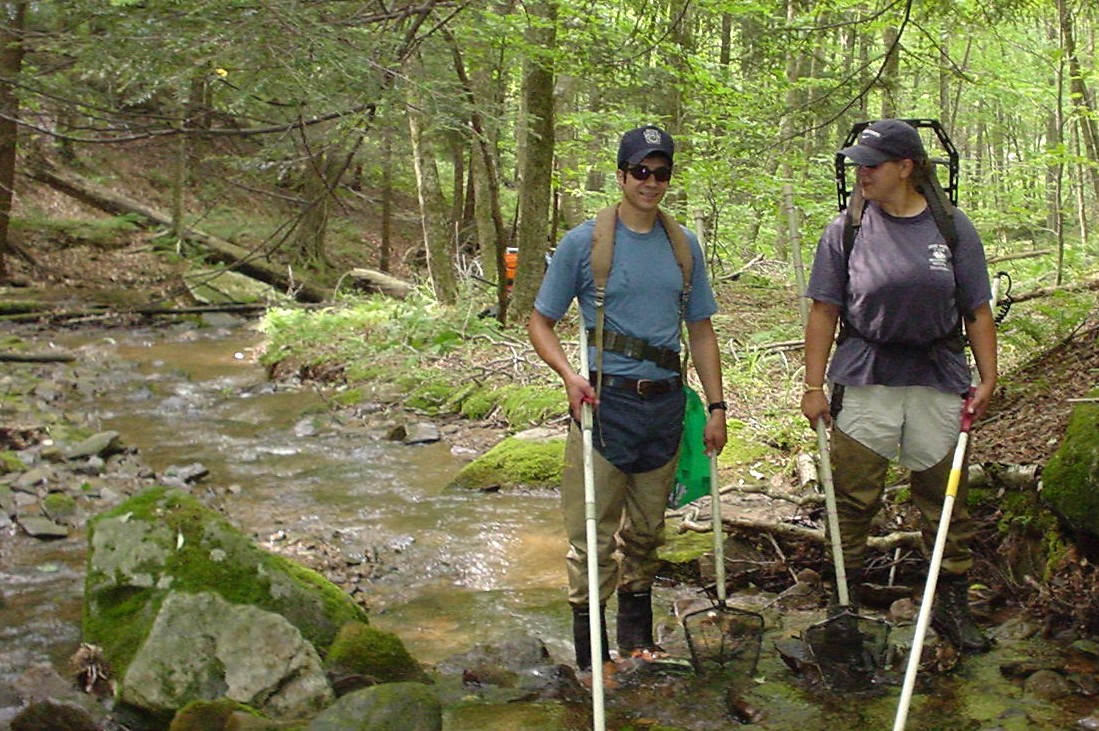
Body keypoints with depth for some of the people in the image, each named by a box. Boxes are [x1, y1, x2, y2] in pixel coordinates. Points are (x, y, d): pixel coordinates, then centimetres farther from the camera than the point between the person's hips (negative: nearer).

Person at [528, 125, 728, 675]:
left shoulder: (684, 245, 9)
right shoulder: (583, 243, -4)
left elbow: (700, 330, 14)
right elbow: (540, 323, -1)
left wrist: (716, 406, 10)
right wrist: (570, 374, -19)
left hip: (665, 403, 4)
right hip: (605, 402, -4)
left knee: (646, 531, 15)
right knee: (592, 534, -4)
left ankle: (637, 639, 28)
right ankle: (590, 655, 5)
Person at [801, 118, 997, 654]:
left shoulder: (953, 228, 1)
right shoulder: (846, 229, -1)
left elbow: (977, 311, 5)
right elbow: (824, 312, 0)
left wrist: (987, 378, 0)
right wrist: (813, 385, -4)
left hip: (938, 381, 1)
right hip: (864, 381, -1)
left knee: (946, 499, 8)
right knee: (852, 498, 3)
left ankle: (953, 605, 21)